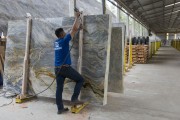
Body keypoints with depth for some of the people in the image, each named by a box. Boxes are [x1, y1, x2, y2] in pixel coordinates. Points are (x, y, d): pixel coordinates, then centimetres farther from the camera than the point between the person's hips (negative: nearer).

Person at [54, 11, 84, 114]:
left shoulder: (56, 42, 14)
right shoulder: (64, 40, -8)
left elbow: (72, 31, 25)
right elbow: (73, 29, -1)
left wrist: (78, 26, 31)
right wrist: (77, 17, 11)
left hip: (57, 68, 8)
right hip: (65, 67, -7)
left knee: (59, 88, 7)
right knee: (80, 80, 10)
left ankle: (60, 108, 12)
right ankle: (74, 98, 9)